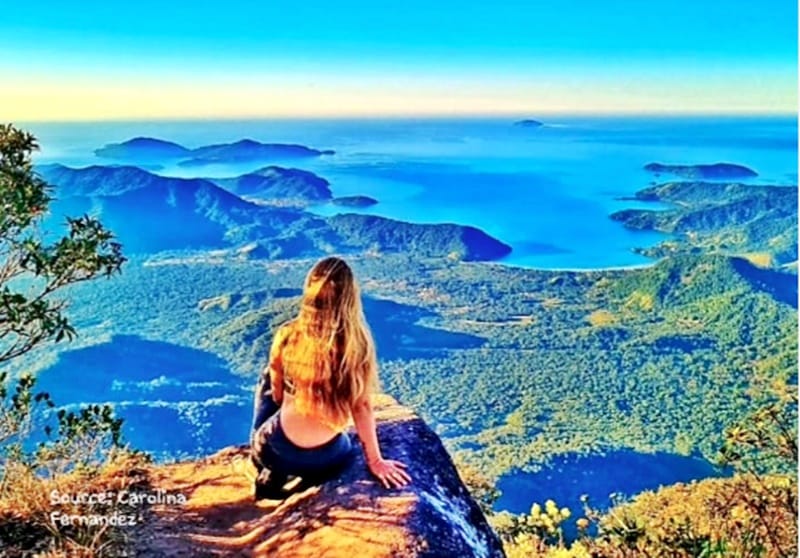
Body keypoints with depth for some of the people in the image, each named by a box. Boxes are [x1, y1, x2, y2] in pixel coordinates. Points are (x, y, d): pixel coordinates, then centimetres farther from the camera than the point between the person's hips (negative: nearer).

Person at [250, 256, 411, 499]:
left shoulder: (288, 335, -12)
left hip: (281, 451, -1)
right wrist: (375, 461, 7)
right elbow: (361, 405, -5)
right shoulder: (358, 341, -13)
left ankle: (272, 472, 25)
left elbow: (276, 395, 3)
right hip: (328, 458, 1)